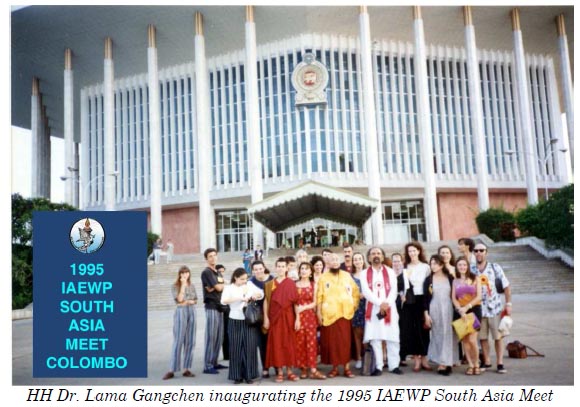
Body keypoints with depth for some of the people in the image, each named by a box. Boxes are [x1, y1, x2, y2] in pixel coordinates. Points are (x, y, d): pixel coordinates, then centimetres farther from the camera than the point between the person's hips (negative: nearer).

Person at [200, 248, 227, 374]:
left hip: (220, 306, 8)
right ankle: (207, 366, -5)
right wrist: (222, 285, 6)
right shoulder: (206, 272, -7)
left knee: (219, 337, 10)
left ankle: (214, 362, 19)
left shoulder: (218, 273, 19)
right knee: (211, 336, -8)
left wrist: (215, 287, -9)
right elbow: (219, 288, -13)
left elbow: (221, 288, 9)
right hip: (211, 306, -8)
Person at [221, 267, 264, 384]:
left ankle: (249, 375, 11)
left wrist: (256, 295, -9)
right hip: (235, 322, -2)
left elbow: (261, 294, 13)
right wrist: (240, 298, -26)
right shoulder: (229, 288, -3)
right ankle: (237, 376, 12)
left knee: (250, 347, 1)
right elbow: (224, 301, -20)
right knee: (236, 349, 2)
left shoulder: (250, 285, 8)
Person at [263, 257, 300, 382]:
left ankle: (289, 371, 14)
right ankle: (279, 372, 10)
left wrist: (297, 319, -5)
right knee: (276, 344, 3)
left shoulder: (291, 284, 0)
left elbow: (296, 302, -1)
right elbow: (266, 302, 3)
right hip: (275, 317, 1)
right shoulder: (269, 284, 4)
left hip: (288, 317, -1)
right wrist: (266, 318, -4)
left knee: (289, 343, 5)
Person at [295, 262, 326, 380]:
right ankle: (303, 369, 7)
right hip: (298, 316, 0)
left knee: (311, 342, -4)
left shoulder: (314, 285, 8)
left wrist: (303, 308, -13)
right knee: (300, 342, 0)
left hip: (310, 316, 0)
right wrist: (297, 311, -10)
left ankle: (313, 369, -3)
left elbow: (315, 303, 2)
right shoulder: (295, 285, 6)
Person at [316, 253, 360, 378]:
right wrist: (319, 312, -4)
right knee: (331, 341, 2)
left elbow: (355, 292, 12)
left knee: (345, 341, -1)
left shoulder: (347, 276, 9)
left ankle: (347, 368, 6)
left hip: (344, 313, 1)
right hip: (328, 315, 0)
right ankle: (334, 368, 12)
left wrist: (353, 306, 3)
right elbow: (319, 296, 2)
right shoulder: (323, 277, 5)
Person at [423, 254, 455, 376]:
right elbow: (425, 298, 1)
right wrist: (426, 314, -5)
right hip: (434, 310, -1)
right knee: (437, 335, 1)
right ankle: (443, 363, 5)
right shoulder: (428, 280, 1)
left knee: (447, 334, 1)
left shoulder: (450, 278, 3)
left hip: (447, 309, 1)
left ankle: (444, 363, 10)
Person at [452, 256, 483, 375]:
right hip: (461, 312, 3)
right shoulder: (455, 281, 11)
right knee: (464, 340, 0)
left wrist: (467, 307, -14)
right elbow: (453, 298, 5)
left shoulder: (475, 279, 4)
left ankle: (476, 364, 5)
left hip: (474, 310, -3)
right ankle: (470, 365, 10)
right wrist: (460, 309, -12)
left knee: (472, 340, -12)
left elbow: (479, 296, -3)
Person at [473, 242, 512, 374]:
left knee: (498, 337, 4)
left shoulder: (495, 267, -2)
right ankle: (487, 362, 21)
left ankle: (500, 363, 13)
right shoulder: (471, 270, 3)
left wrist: (508, 304, -5)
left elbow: (506, 286, -1)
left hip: (495, 308, -2)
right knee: (482, 337, 8)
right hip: (479, 309, 2)